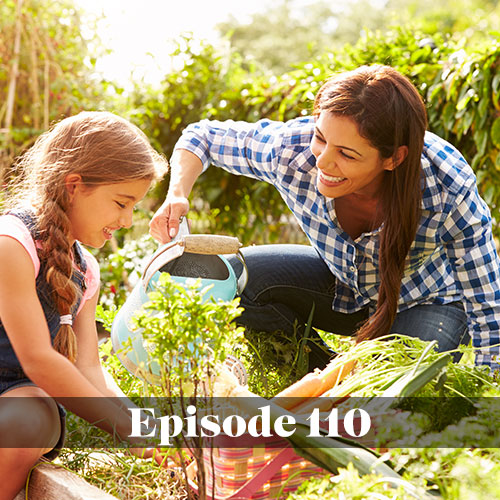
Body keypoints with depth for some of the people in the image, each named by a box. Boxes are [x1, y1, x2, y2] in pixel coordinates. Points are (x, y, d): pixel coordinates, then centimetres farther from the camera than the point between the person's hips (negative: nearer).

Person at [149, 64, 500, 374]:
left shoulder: (449, 193, -36)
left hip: (428, 300, -3)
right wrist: (177, 195, -31)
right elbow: (202, 135, -12)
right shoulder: (290, 148, -30)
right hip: (343, 286, 3)